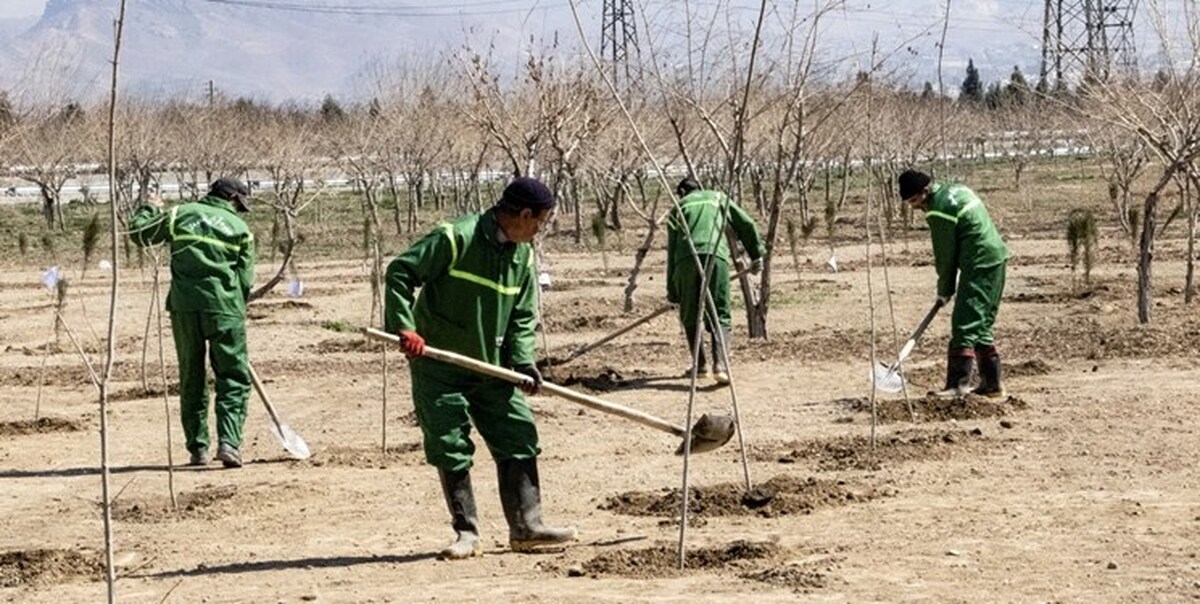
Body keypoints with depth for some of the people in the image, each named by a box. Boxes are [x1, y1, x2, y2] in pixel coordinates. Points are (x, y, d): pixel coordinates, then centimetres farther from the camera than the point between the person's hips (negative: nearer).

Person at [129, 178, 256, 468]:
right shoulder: (240, 228, 8)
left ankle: (198, 447, 12)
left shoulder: (181, 214, 10)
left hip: (184, 305, 2)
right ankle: (229, 442, -14)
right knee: (233, 378, 2)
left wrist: (150, 208, 35)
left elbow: (139, 232, 17)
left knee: (191, 378, 12)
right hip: (224, 307, -2)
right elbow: (245, 280, 4)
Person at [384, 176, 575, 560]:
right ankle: (467, 534, 7)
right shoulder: (456, 239, -18)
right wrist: (404, 327, -25)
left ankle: (526, 527, 9)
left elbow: (523, 316, 10)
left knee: (519, 438, 2)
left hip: (492, 368, 6)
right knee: (450, 449, -3)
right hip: (438, 366, -6)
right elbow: (400, 272, -17)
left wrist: (523, 361, -6)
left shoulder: (523, 255, 4)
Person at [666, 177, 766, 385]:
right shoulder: (717, 197, 29)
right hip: (715, 254, 0)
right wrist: (756, 254, 28)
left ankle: (700, 365, 16)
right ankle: (720, 365, -18)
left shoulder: (678, 208, 28)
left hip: (686, 258, 1)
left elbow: (672, 249, 24)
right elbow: (746, 225, 20)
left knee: (690, 315, 16)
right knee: (720, 315, 0)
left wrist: (672, 291, 26)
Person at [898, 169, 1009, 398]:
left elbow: (946, 255, -10)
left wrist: (945, 290, 1)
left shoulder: (939, 211, -15)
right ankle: (991, 383, 17)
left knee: (965, 325, -11)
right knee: (982, 324, 15)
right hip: (996, 259, 10)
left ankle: (958, 384, -15)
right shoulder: (957, 190, 14)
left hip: (979, 265, -10)